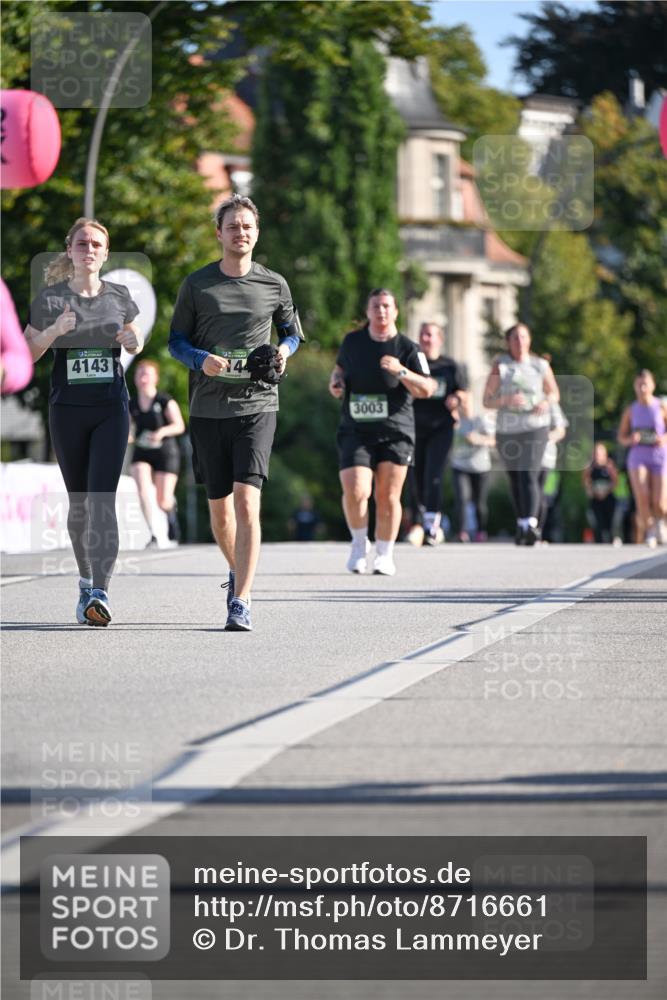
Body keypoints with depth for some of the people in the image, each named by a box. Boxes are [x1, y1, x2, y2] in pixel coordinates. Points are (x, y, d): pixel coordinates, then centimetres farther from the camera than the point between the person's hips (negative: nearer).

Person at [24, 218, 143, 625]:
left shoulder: (119, 296, 5)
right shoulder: (51, 299, 1)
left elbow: (136, 341, 21)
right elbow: (27, 353, 2)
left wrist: (133, 340, -4)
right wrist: (54, 330, -16)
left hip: (112, 407, -1)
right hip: (68, 408, 1)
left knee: (102, 498, -14)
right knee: (78, 501, 10)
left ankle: (99, 593, -22)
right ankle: (87, 578, 30)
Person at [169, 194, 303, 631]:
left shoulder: (274, 284, 6)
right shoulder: (197, 284, 4)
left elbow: (292, 331, 20)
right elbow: (176, 340, 9)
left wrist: (284, 351, -3)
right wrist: (202, 360, -12)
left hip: (257, 405, -2)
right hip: (208, 408, 2)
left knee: (247, 501, -17)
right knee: (219, 507, 11)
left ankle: (241, 603, -19)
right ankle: (238, 571, 40)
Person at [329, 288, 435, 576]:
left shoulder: (408, 348, -2)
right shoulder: (352, 341, 6)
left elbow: (426, 390, -9)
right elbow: (340, 367, 25)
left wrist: (401, 371, -24)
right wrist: (336, 381, 2)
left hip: (395, 432, -1)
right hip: (355, 431, 1)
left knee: (388, 498, 0)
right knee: (355, 491, -15)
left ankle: (384, 555, 18)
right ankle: (359, 543, 11)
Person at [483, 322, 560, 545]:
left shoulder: (541, 365, 5)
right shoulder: (500, 366, 2)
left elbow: (554, 393, 17)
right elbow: (487, 400, 0)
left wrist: (547, 402, -6)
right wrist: (506, 400, -19)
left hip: (535, 428, -2)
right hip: (507, 430, 2)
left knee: (529, 475, -18)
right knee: (515, 479, 10)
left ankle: (531, 525, -28)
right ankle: (521, 525, 24)